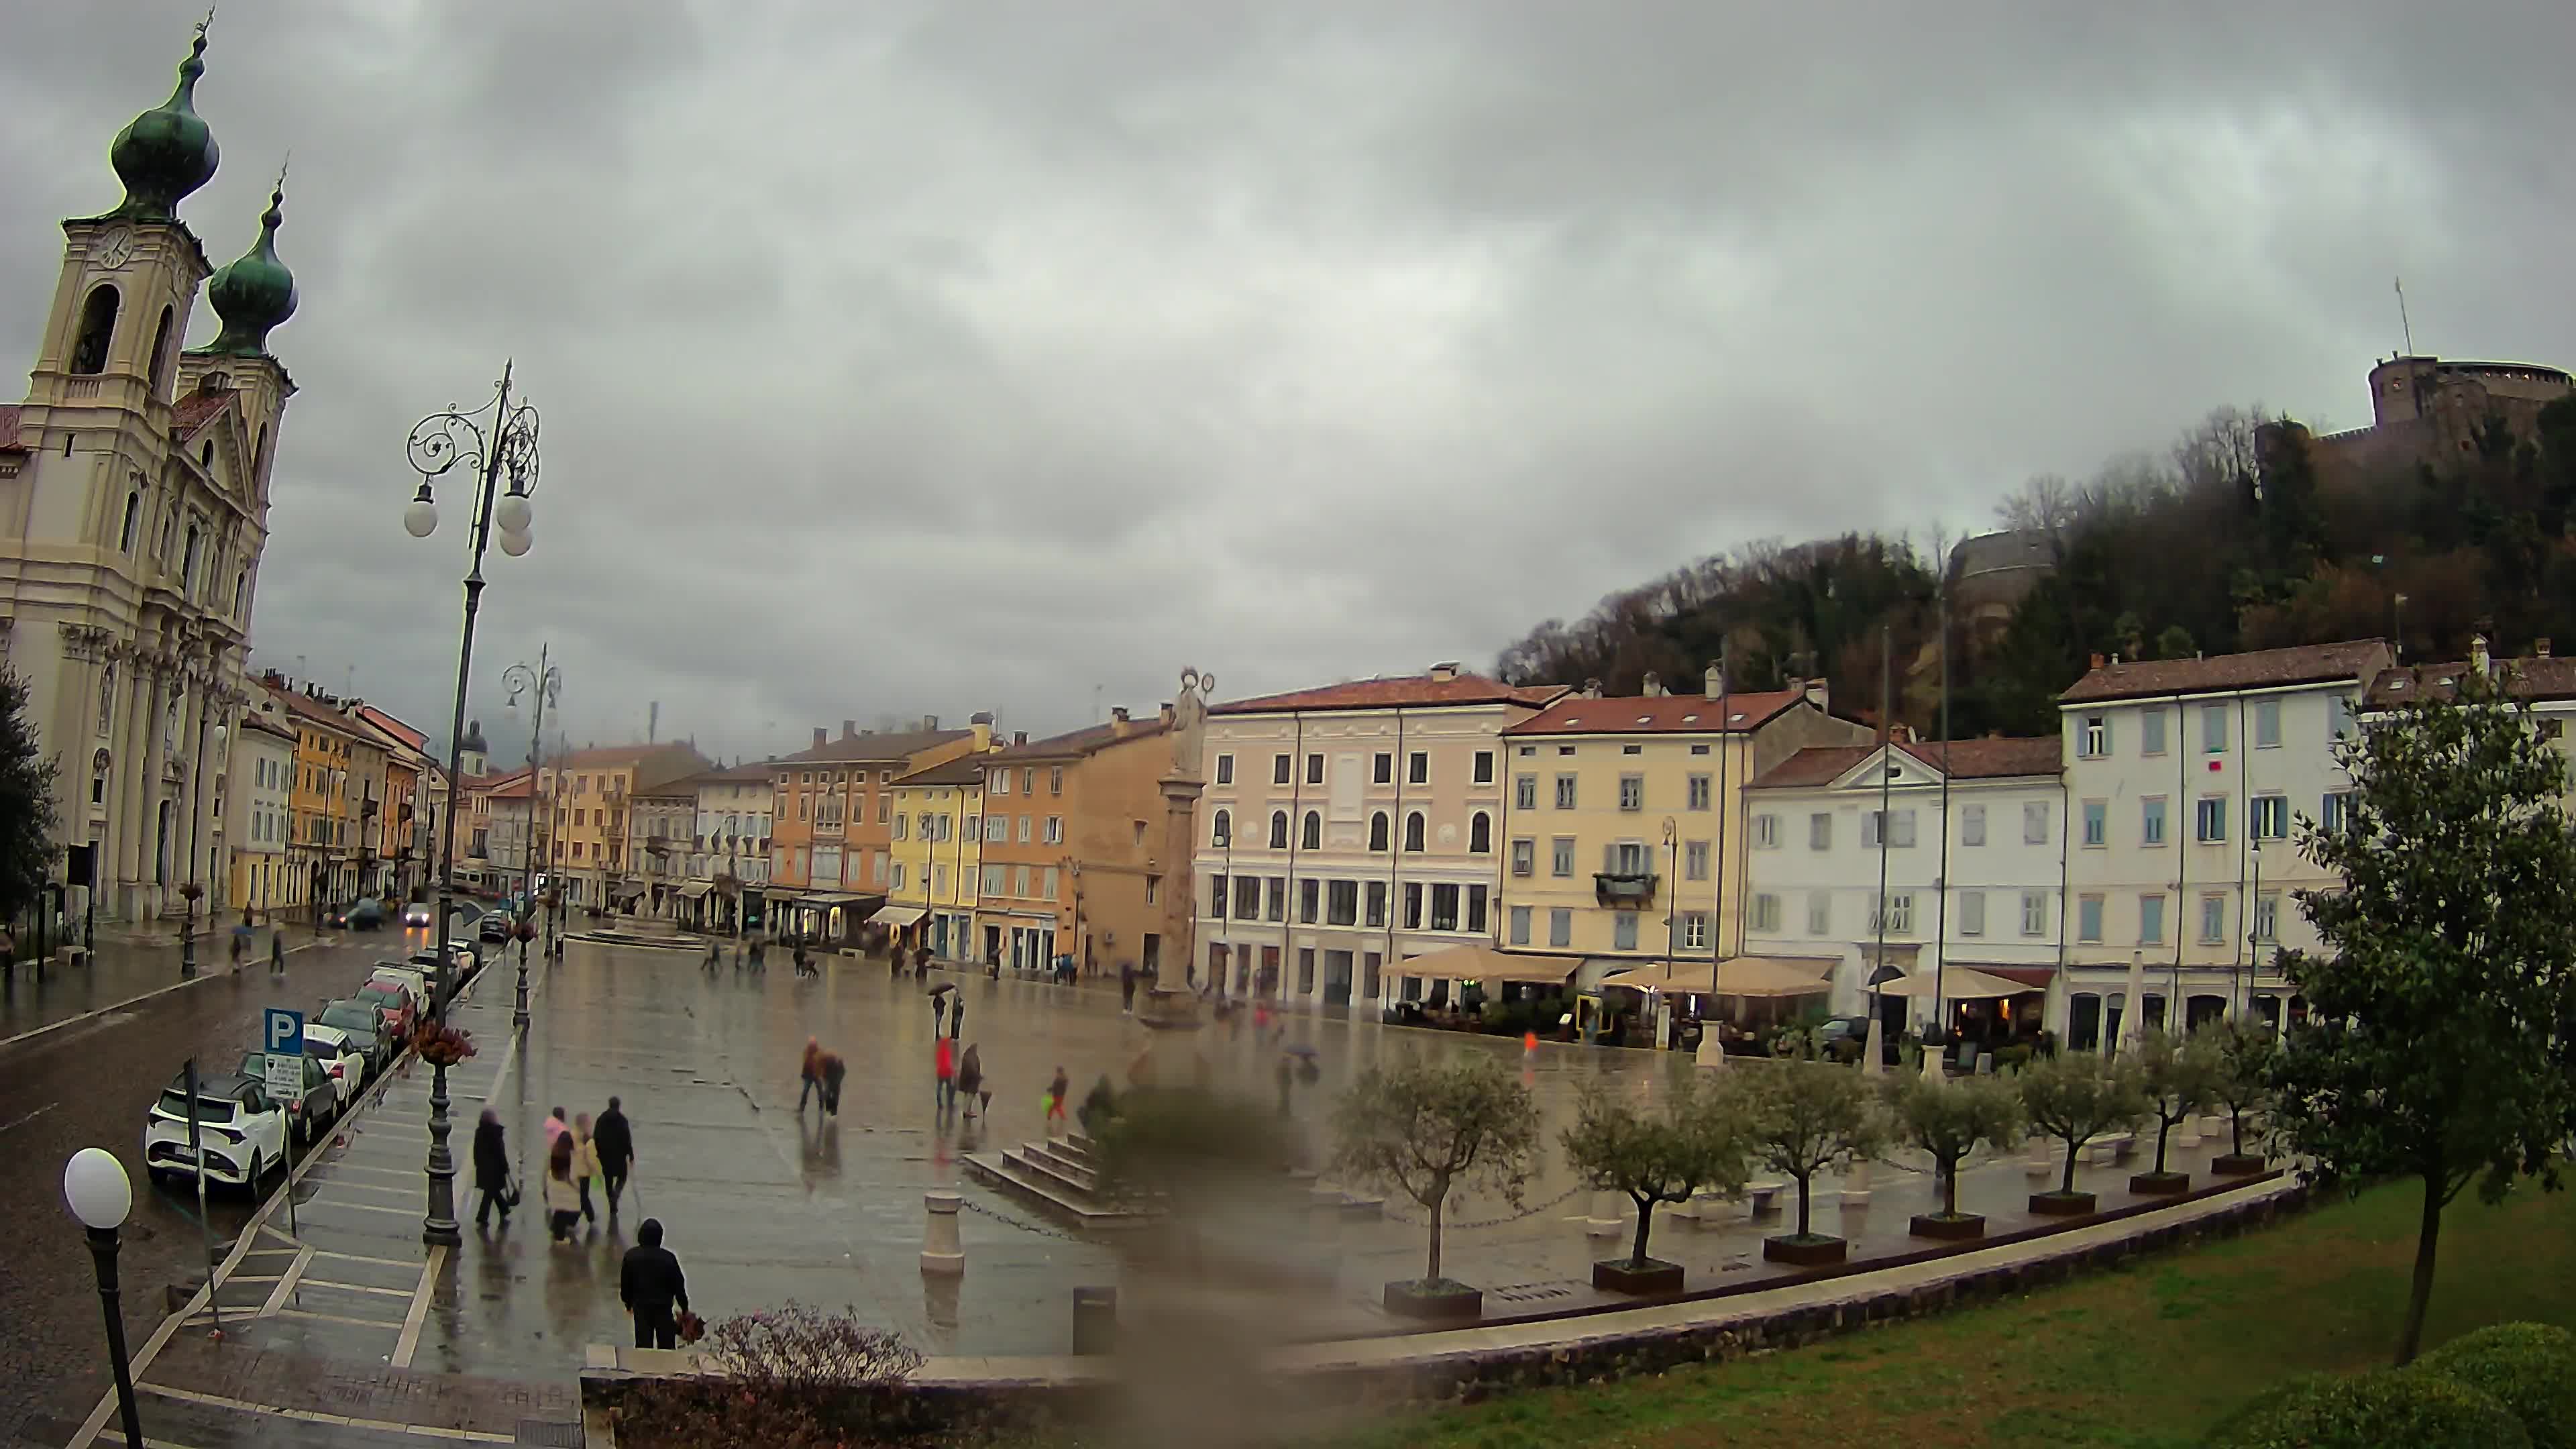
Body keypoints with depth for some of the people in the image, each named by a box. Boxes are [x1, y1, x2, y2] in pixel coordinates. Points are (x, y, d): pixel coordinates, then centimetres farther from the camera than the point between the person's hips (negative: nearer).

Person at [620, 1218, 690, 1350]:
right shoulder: (669, 1258, -15)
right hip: (664, 1307, -1)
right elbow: (678, 1284, -7)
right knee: (667, 1345, 8)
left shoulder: (631, 1256, -10)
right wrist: (684, 1307, 6)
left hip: (641, 1306, 2)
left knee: (643, 1345, 10)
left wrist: (628, 1304, 17)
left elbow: (625, 1283, 0)